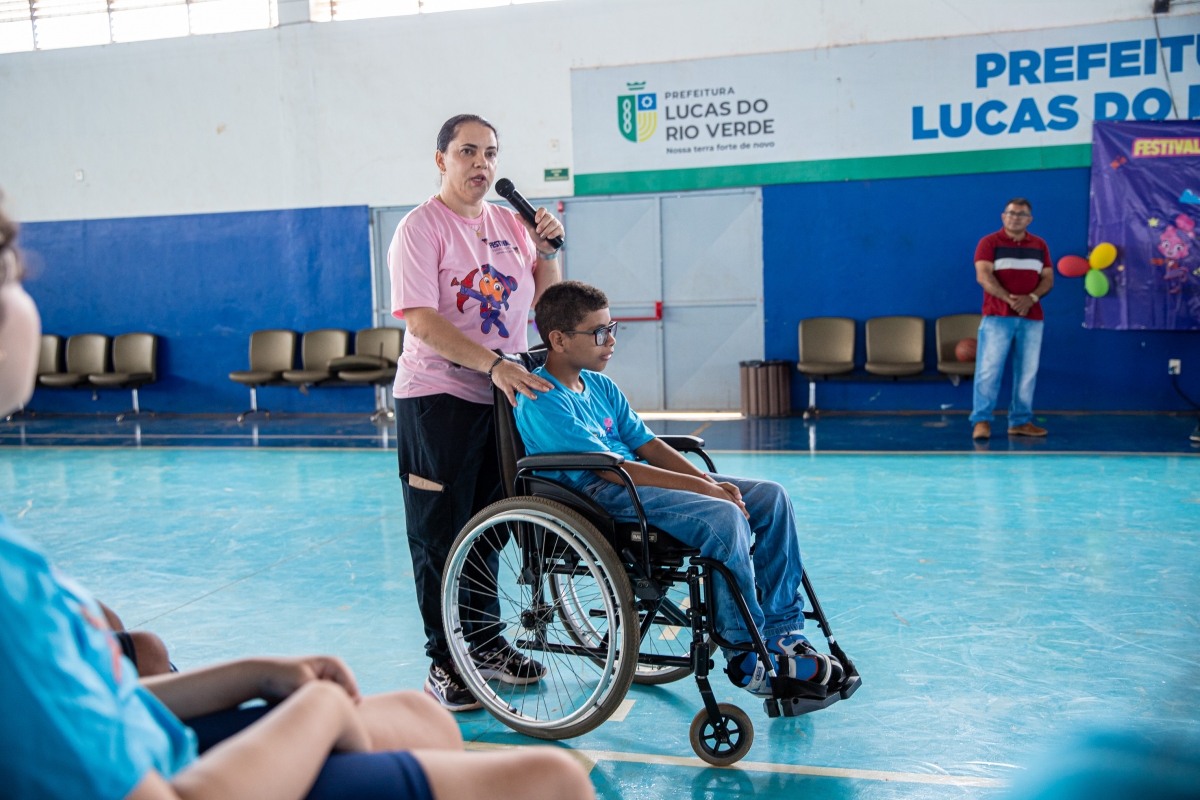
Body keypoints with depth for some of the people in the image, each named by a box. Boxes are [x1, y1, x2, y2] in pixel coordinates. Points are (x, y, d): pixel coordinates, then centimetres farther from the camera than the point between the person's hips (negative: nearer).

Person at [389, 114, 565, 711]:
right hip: (438, 398, -6)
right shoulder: (422, 229, -9)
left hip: (504, 396, 6)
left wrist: (547, 251, -2)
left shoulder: (510, 223, 10)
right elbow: (422, 322, -19)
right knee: (440, 535, 1)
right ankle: (444, 664, 11)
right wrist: (494, 363, -28)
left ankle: (485, 643, 29)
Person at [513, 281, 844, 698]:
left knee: (770, 497, -1)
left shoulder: (601, 386, 17)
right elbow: (611, 469, -18)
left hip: (641, 480, 9)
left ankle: (784, 631, 2)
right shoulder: (542, 401, -12)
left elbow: (647, 445, 14)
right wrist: (699, 487, -19)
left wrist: (709, 481, -3)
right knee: (723, 516, -30)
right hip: (595, 497, -9)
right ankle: (746, 655, -17)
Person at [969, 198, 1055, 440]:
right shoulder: (989, 243, 2)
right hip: (997, 317, -4)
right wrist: (1009, 299, -22)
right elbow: (983, 276, -10)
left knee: (1027, 371, 5)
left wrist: (1031, 298, -12)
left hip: (1031, 317, 4)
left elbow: (1048, 278, 9)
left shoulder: (1039, 245, 14)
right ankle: (981, 420, -4)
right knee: (989, 368, -8)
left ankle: (1020, 421, 13)